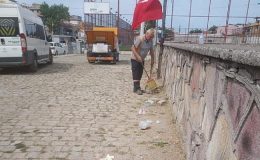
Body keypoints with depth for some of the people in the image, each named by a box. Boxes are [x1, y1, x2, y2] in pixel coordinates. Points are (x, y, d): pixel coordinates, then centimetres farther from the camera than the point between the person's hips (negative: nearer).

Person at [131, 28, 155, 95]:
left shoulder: (151, 41, -1)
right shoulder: (140, 39, -21)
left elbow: (151, 51, 7)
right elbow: (133, 48, -22)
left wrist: (152, 60, 5)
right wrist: (138, 56, -30)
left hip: (142, 60, 7)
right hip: (135, 59, -7)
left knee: (139, 74, 9)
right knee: (136, 74, -8)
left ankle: (137, 88, 18)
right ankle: (136, 88, -4)